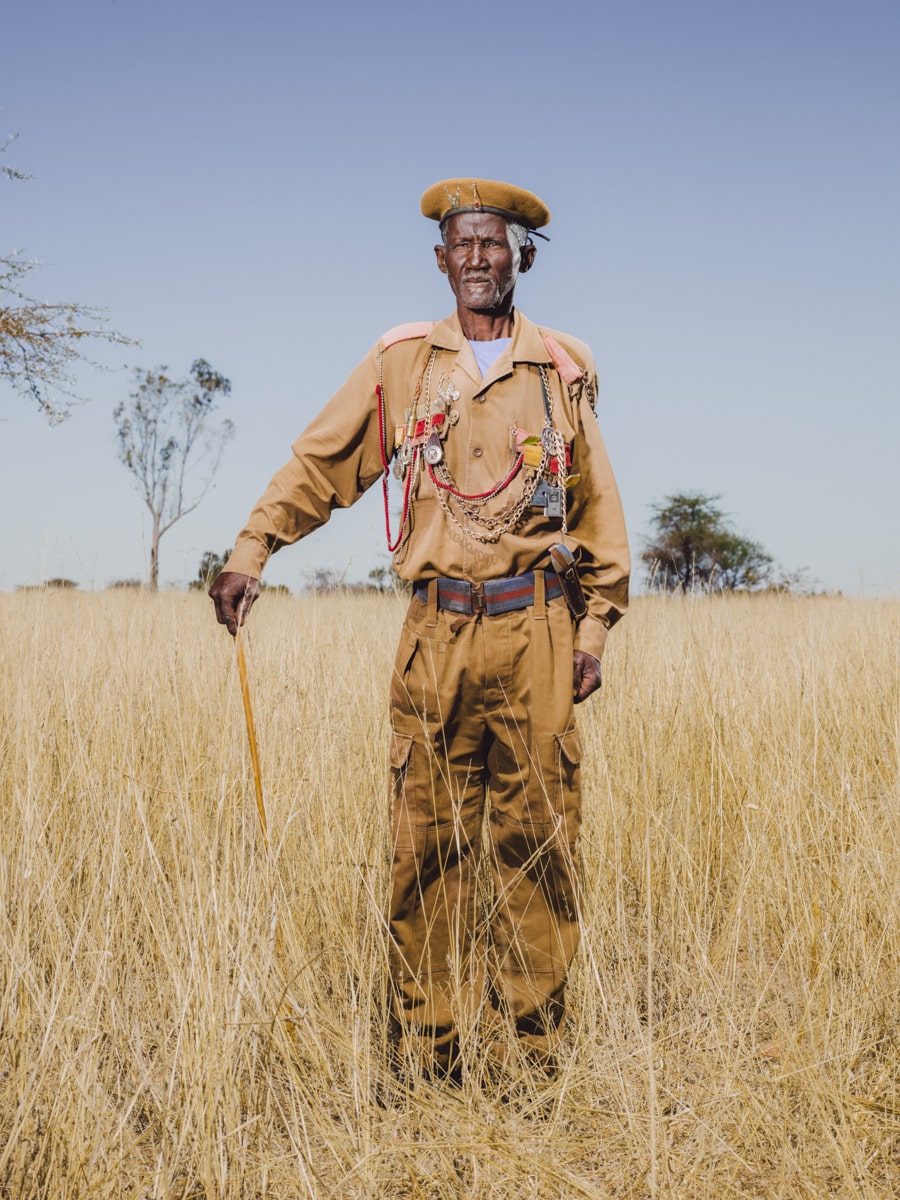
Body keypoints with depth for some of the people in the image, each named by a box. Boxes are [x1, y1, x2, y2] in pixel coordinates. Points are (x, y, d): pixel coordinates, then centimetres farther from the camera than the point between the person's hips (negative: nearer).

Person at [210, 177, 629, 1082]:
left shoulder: (562, 369, 10)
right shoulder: (401, 361, 9)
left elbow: (596, 508, 13)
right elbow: (320, 463, 9)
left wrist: (594, 629, 7)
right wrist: (252, 549, -4)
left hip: (536, 628, 0)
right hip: (438, 628, 0)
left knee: (534, 837, 2)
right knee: (426, 841, 0)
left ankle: (528, 1042, 14)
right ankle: (429, 1048, 11)